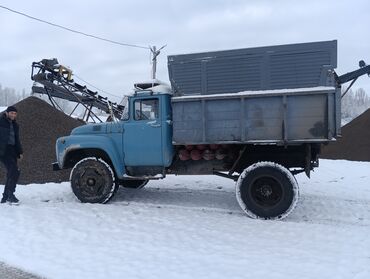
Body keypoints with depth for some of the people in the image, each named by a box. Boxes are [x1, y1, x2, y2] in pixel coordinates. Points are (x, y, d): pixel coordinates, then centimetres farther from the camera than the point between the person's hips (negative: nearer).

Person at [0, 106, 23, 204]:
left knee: (12, 173, 5)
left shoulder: (15, 125, 19)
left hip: (12, 151, 7)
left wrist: (20, 152, 17)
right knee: (14, 171, -19)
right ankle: (10, 195, -15)